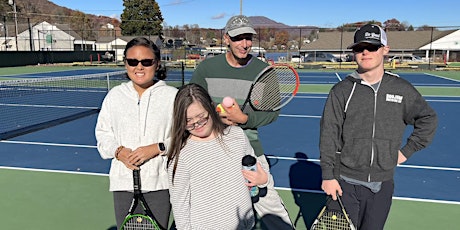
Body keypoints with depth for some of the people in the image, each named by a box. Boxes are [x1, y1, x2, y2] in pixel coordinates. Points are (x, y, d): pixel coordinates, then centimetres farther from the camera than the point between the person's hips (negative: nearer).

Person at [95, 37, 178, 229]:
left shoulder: (172, 96, -4)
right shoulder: (114, 95, 6)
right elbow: (103, 133, 11)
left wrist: (157, 148, -17)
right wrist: (118, 151, -8)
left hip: (159, 182, -2)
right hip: (123, 182, 3)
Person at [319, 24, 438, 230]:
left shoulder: (402, 89, 1)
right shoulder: (341, 91, -5)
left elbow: (428, 119, 16)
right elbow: (328, 135, -6)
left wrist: (407, 151, 7)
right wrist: (328, 175, -8)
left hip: (382, 184, 2)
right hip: (346, 183, -2)